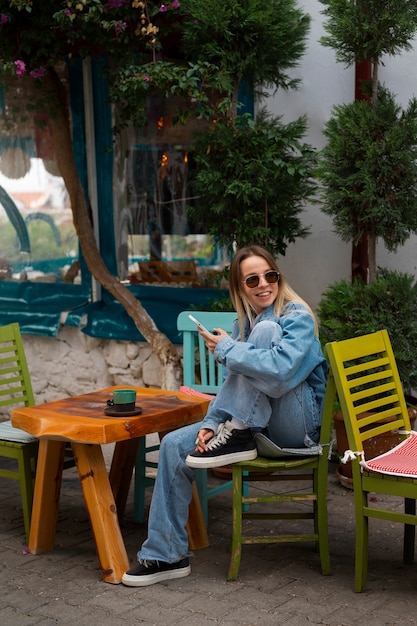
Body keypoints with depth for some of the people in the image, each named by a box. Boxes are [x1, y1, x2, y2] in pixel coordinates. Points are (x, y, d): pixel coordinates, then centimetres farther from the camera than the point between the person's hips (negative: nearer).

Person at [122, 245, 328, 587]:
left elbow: (281, 371, -33)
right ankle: (167, 554, -1)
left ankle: (238, 438, -20)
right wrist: (211, 424, -10)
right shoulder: (245, 323, 9)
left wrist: (226, 349, -21)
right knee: (174, 445, -8)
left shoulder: (297, 317, -14)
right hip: (260, 423, 7)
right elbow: (232, 383, 8)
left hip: (298, 426, -7)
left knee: (265, 329, -25)